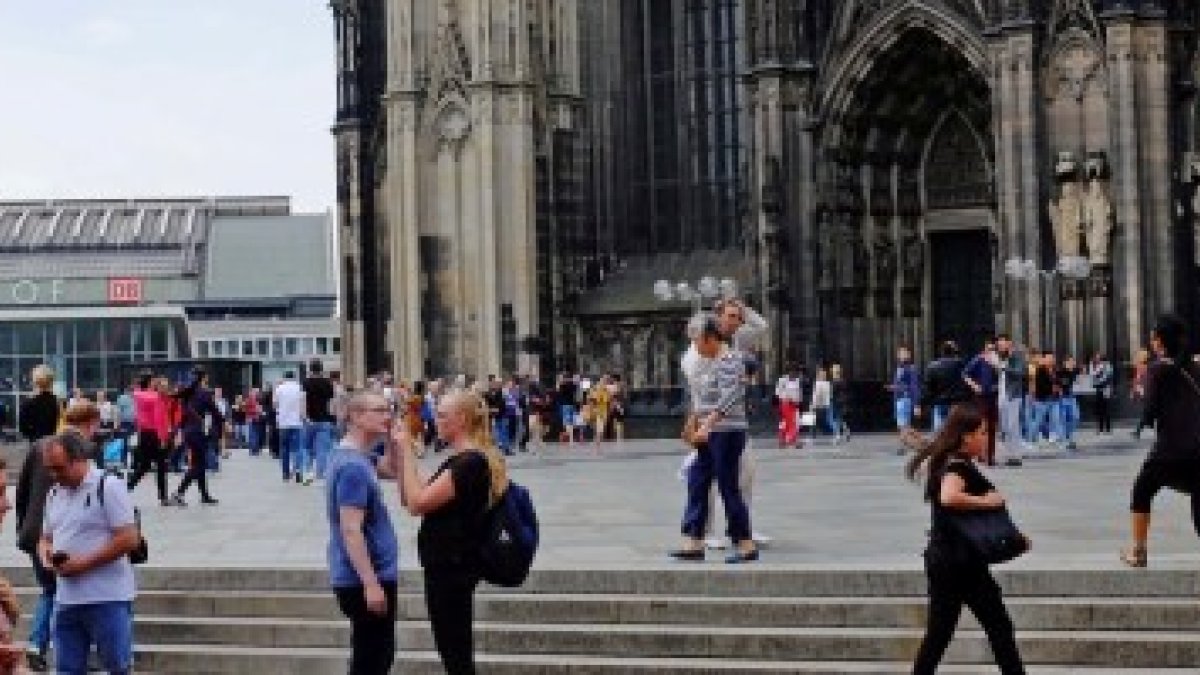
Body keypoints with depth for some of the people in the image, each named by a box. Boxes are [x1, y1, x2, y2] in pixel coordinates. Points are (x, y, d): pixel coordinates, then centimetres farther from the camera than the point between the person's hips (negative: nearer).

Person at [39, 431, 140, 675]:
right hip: (66, 599, 7)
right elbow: (46, 537, 24)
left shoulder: (109, 488, -9)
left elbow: (129, 539, -15)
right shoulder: (54, 494, 15)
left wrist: (83, 563, -17)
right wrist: (46, 553, -1)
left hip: (107, 599, -7)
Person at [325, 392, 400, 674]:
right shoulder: (353, 466, -21)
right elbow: (351, 531, -24)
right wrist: (371, 584, -25)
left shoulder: (358, 458, 8)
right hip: (366, 579, -10)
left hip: (371, 576, 10)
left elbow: (392, 471, 22)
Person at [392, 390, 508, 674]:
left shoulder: (470, 462, -19)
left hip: (452, 567, -10)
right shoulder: (462, 459, 14)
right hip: (447, 564, 10)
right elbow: (410, 499, 14)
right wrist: (399, 455, 4)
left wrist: (407, 451, -17)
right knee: (456, 652, 15)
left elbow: (417, 503, -23)